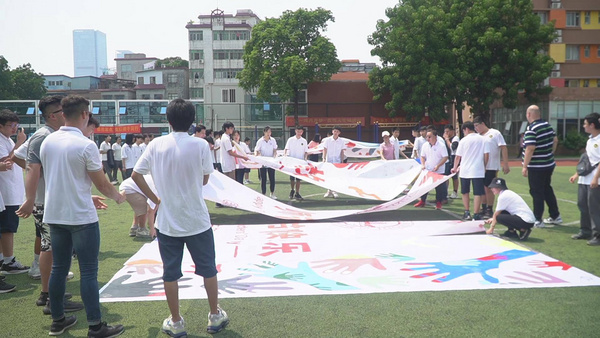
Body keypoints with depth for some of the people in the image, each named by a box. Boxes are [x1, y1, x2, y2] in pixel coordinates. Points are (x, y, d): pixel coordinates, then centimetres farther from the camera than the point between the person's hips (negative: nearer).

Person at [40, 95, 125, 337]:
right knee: (88, 271, -1)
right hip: (81, 217, -6)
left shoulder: (48, 142, 4)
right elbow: (102, 184, -10)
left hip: (55, 214, 7)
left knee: (59, 267, 15)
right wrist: (118, 197, 11)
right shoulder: (86, 145, -15)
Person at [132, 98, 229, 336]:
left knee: (170, 273, 12)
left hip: (167, 222, 1)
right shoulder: (201, 145, -10)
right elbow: (205, 179, -2)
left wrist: (154, 198, 6)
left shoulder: (156, 144, -5)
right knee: (208, 269, 15)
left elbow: (136, 175, -3)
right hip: (197, 220, -1)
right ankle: (215, 317, 26)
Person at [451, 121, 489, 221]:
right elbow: (486, 154, -2)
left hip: (465, 170, 0)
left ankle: (467, 212, 16)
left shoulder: (463, 140, -2)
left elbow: (458, 156, 0)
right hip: (478, 170, 0)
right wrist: (484, 166, 12)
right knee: (477, 193, 1)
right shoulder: (482, 139, 1)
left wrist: (455, 168, 15)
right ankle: (476, 214, -1)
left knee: (465, 192, 15)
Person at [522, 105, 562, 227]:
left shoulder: (531, 129, -20)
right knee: (547, 190, 20)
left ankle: (537, 220, 6)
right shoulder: (548, 125, 6)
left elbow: (530, 148, -26)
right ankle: (555, 216, 27)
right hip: (549, 164, 8)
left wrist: (524, 166, -22)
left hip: (536, 167, -8)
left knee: (537, 193, 0)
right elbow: (555, 140, 16)